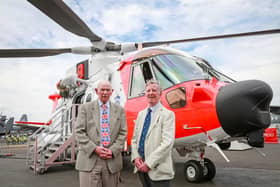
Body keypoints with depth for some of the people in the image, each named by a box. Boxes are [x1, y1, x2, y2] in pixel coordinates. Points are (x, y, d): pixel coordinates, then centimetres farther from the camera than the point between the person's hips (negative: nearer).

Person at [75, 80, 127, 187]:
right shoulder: (85, 108, 5)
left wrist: (112, 151, -8)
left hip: (112, 160, 2)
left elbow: (122, 133, 5)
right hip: (89, 160, -1)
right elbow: (79, 132, -1)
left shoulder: (119, 110, 9)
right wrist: (95, 149, -11)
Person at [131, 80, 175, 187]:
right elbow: (134, 139, 13)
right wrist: (135, 157, -3)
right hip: (141, 167, 5)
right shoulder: (141, 114, 11)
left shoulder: (167, 114, -8)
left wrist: (149, 163, -17)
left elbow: (167, 143, -17)